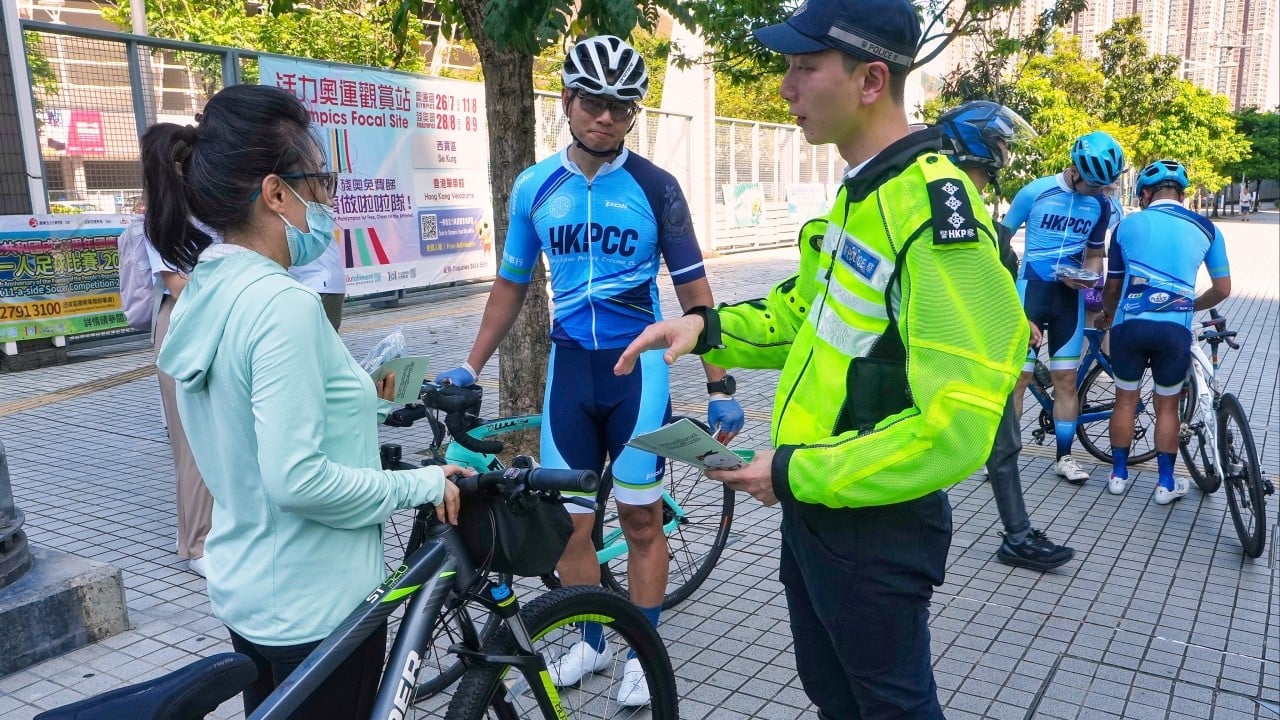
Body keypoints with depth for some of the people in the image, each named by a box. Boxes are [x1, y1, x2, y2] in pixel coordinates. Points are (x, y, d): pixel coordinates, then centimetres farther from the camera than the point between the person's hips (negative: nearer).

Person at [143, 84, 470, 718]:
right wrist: (420, 485, -17)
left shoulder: (203, 292, 2)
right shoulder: (281, 303, -26)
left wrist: (355, 399, 10)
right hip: (314, 605, -8)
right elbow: (297, 480, -29)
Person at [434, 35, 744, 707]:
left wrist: (720, 386, -7)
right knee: (567, 522, 8)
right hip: (569, 366, 3)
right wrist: (470, 368, 9)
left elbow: (693, 290, -3)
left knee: (640, 520, 7)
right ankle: (590, 641, 28)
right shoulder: (534, 186, 2)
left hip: (638, 365, -2)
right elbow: (511, 285, 12)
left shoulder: (654, 186, -5)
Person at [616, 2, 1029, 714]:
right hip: (811, 508, 9)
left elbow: (956, 429, -29)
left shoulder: (935, 212, -25)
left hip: (876, 531, -9)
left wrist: (795, 473, -21)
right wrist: (710, 328, 0)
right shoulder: (858, 193, 6)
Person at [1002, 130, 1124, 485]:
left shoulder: (1101, 205, 2)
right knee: (1019, 377, -2)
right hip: (1030, 291, -3)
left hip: (1069, 296, 3)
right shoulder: (1035, 192, -10)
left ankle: (1064, 457, 18)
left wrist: (1088, 277, -8)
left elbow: (1094, 254, 14)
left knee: (1066, 379, 7)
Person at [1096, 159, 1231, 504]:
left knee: (1125, 401, 16)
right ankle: (1166, 483, 20)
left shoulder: (1128, 225, 6)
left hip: (1129, 326, 0)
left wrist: (1106, 314, 33)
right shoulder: (1206, 228, 6)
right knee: (1167, 406, 14)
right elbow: (1222, 289, 10)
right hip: (1175, 330, 0)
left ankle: (1119, 474, 24)